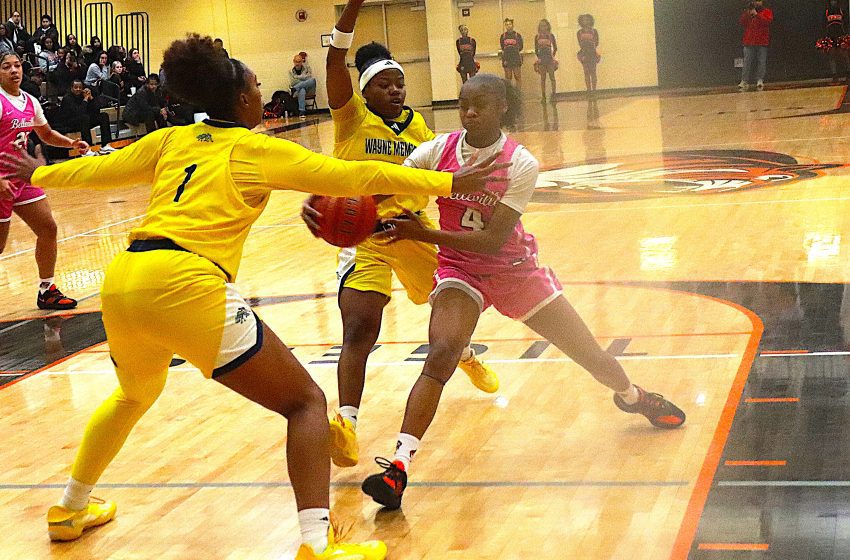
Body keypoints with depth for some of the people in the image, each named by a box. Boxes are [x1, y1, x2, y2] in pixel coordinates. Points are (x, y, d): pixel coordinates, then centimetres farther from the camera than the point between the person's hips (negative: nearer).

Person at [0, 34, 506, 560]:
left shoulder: (171, 140, 21)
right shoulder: (258, 150, 6)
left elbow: (97, 169, 32)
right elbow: (356, 176, 2)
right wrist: (448, 182, 6)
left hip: (121, 282, 7)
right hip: (186, 285, -7)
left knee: (136, 394, 36)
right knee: (306, 402, 1)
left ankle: (71, 509, 48)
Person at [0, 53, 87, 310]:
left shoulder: (30, 102, 8)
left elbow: (47, 134, 24)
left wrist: (72, 143, 7)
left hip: (23, 176, 8)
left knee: (48, 229, 6)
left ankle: (47, 291, 19)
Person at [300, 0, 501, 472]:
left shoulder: (416, 125, 8)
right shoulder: (352, 117, -6)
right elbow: (335, 61, -20)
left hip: (414, 232, 6)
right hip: (362, 234, -5)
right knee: (359, 330, -21)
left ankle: (467, 358, 55)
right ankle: (346, 425, -24)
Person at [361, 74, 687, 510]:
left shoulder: (521, 164, -19)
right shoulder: (438, 151, -13)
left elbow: (493, 240, -25)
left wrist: (424, 234, -33)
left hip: (514, 269, 0)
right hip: (460, 269, 0)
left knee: (594, 358, 9)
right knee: (440, 354, -28)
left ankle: (633, 396, 45)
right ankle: (398, 466, -31)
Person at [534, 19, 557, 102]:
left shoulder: (551, 36, 2)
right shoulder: (537, 37, 5)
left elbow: (555, 47, 5)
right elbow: (536, 49, 7)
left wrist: (553, 56, -5)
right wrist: (538, 57, -4)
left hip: (549, 57, -1)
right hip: (541, 58, 1)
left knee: (552, 77, -6)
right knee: (542, 78, 3)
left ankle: (553, 95, -5)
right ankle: (543, 96, 4)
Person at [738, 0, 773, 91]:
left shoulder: (767, 11, 8)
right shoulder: (748, 11, 18)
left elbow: (768, 21, -11)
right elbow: (741, 22, 7)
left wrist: (756, 14, -15)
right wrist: (747, 13, -7)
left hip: (762, 43, -2)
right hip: (749, 42, 2)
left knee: (761, 61, -4)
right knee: (747, 62, -4)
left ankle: (760, 80, -2)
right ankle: (744, 81, -7)